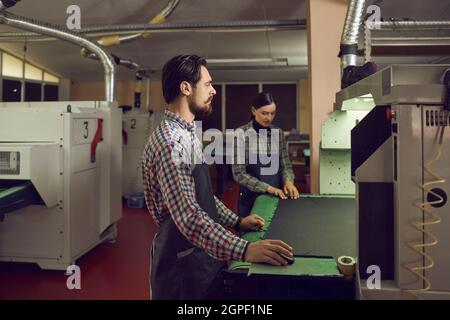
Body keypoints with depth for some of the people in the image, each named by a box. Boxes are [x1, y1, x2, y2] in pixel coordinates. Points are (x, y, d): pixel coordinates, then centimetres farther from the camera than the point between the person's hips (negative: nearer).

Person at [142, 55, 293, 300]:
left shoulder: (187, 135, 9)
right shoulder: (170, 142, -24)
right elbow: (188, 216, -33)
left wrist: (236, 222, 11)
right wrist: (244, 250, -40)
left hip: (202, 253, 9)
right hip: (183, 263, -9)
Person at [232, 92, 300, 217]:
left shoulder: (278, 133, 2)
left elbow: (286, 165, 6)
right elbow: (239, 173, -14)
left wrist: (288, 181, -15)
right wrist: (267, 188, -20)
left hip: (277, 196, 4)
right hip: (251, 197, -4)